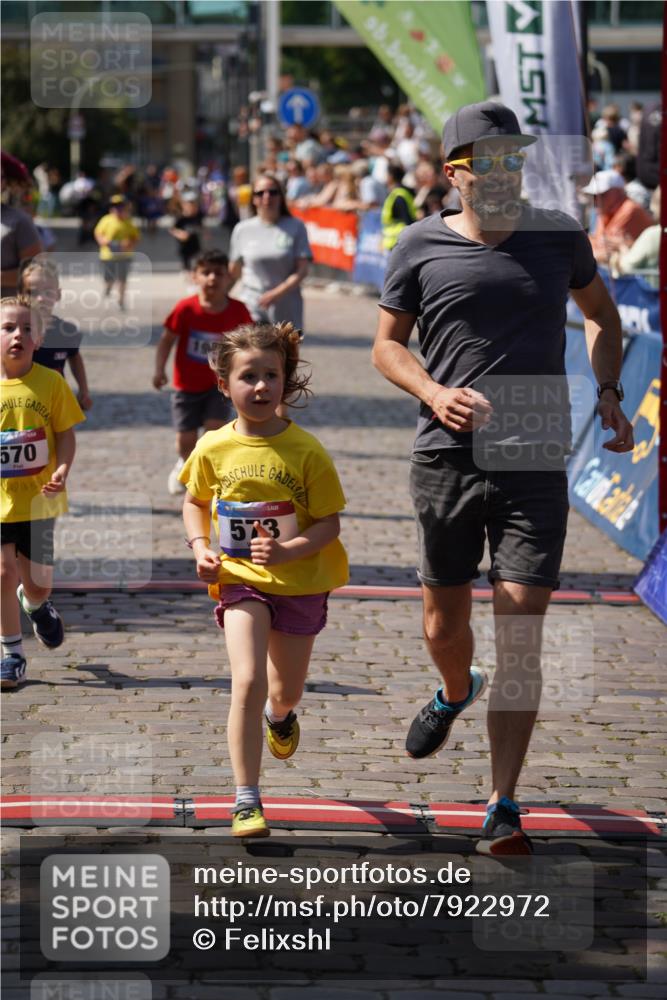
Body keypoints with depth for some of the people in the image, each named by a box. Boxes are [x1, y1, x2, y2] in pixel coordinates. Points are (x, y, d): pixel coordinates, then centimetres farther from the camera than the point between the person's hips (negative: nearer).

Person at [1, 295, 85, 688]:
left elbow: (66, 433, -1)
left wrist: (63, 469, -18)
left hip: (38, 498, 1)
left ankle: (37, 604, 49)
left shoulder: (51, 383, -5)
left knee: (38, 581, 10)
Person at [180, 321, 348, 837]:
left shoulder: (306, 451, -12)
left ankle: (280, 713, 57)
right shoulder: (214, 449, -6)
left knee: (286, 691, 16)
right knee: (248, 682, -17)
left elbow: (330, 524, -9)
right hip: (240, 579, 0)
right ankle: (247, 801, -10)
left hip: (300, 582, 0)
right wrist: (201, 547, -4)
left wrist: (288, 551, -25)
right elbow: (195, 502, 13)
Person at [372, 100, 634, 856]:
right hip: (447, 458, 1)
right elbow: (387, 344, 10)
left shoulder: (557, 238, 5)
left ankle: (503, 808, -6)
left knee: (520, 638, -8)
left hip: (535, 462, -1)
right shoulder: (422, 247, 1)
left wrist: (607, 393, 6)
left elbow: (600, 314, 22)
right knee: (444, 621, 13)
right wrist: (434, 393, -10)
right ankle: (456, 692, 51)